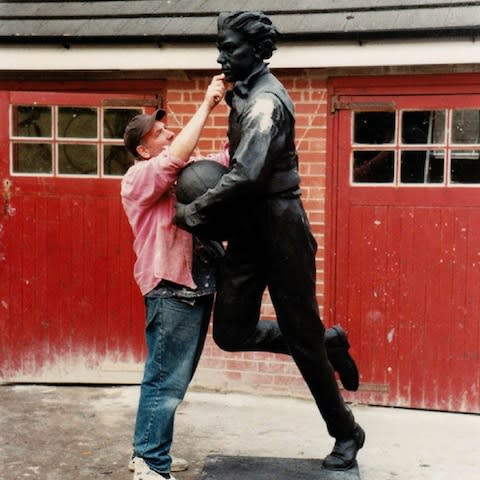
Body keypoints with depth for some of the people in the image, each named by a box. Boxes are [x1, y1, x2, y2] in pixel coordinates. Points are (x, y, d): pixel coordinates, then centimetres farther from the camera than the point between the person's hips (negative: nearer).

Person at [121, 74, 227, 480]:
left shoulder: (184, 174, 16)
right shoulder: (139, 178, -7)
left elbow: (228, 158, 11)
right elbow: (176, 156, -25)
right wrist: (206, 105, -20)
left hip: (196, 286, 9)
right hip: (172, 291, -9)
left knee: (174, 378, 16)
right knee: (166, 381, -5)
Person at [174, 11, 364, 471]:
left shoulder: (265, 100, -17)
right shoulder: (244, 94, 13)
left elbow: (247, 174, -27)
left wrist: (194, 211, -19)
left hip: (279, 228, -9)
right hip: (248, 229, 9)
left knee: (300, 335, 1)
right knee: (231, 332, 5)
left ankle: (346, 433, 20)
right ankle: (326, 342, 25)